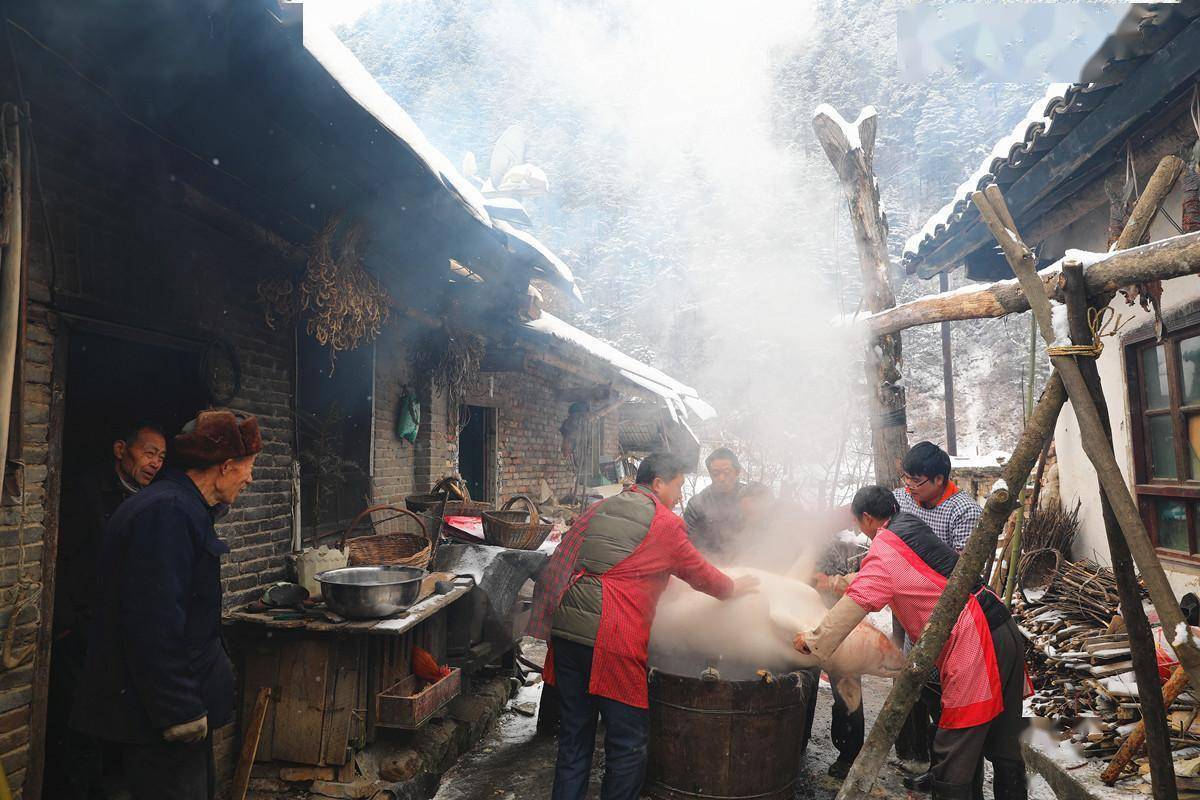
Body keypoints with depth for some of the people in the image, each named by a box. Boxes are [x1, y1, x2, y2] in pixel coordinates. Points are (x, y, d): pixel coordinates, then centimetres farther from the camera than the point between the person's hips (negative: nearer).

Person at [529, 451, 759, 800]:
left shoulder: (598, 509, 16)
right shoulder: (665, 523, -1)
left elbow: (560, 564, 18)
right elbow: (700, 574, 11)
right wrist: (735, 588, 29)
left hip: (565, 629, 7)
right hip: (612, 639, -7)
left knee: (574, 737, 17)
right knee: (627, 743, 9)